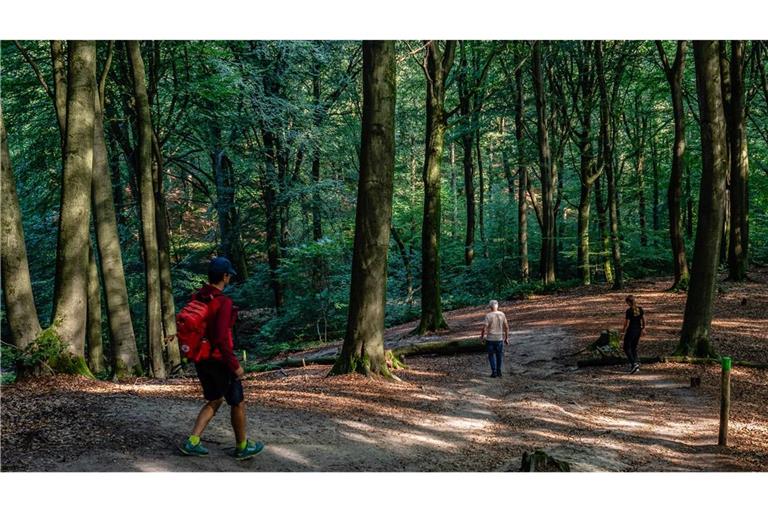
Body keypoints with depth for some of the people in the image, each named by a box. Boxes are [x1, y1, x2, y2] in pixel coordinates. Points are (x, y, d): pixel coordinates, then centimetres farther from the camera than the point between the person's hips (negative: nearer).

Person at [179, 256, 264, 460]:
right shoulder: (223, 302, -23)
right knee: (237, 403, 11)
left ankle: (192, 442, 11)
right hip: (219, 361, -7)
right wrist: (235, 365, -19)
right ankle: (242, 447, 25)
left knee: (214, 401, 21)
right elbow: (221, 339, -28)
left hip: (201, 359, 7)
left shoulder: (197, 298, 2)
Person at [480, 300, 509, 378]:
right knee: (499, 355, 16)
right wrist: (506, 338, 10)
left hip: (490, 339, -3)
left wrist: (482, 336, 2)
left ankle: (494, 372, 5)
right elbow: (506, 327, 1)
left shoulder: (488, 316, -13)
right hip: (500, 338, 3)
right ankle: (499, 371, 19)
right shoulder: (502, 315, -2)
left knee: (491, 355, 9)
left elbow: (484, 328, -15)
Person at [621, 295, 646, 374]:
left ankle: (634, 363, -10)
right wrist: (643, 329, 18)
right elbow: (643, 319, 6)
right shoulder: (640, 309, 1)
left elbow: (627, 323, -15)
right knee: (634, 348, 18)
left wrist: (623, 332, -2)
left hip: (631, 331, -6)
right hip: (638, 330, 6)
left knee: (627, 348, 5)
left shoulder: (629, 311, -18)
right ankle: (636, 362, 14)